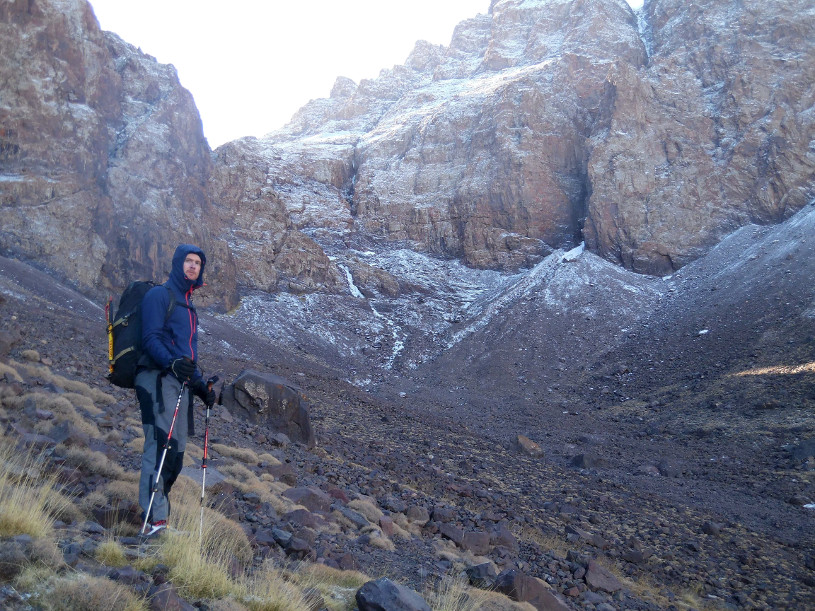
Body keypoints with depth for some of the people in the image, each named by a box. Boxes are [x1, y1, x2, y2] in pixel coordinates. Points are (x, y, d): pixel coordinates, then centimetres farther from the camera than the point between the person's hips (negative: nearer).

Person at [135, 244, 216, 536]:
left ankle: (158, 515, 10)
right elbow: (151, 339, -11)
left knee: (176, 452, 5)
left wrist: (201, 386, 21)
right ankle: (154, 518, -17)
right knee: (160, 445, -16)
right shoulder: (159, 295, 1)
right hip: (157, 378, -8)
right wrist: (171, 362, -28)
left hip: (181, 382, 8)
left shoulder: (188, 305, 26)